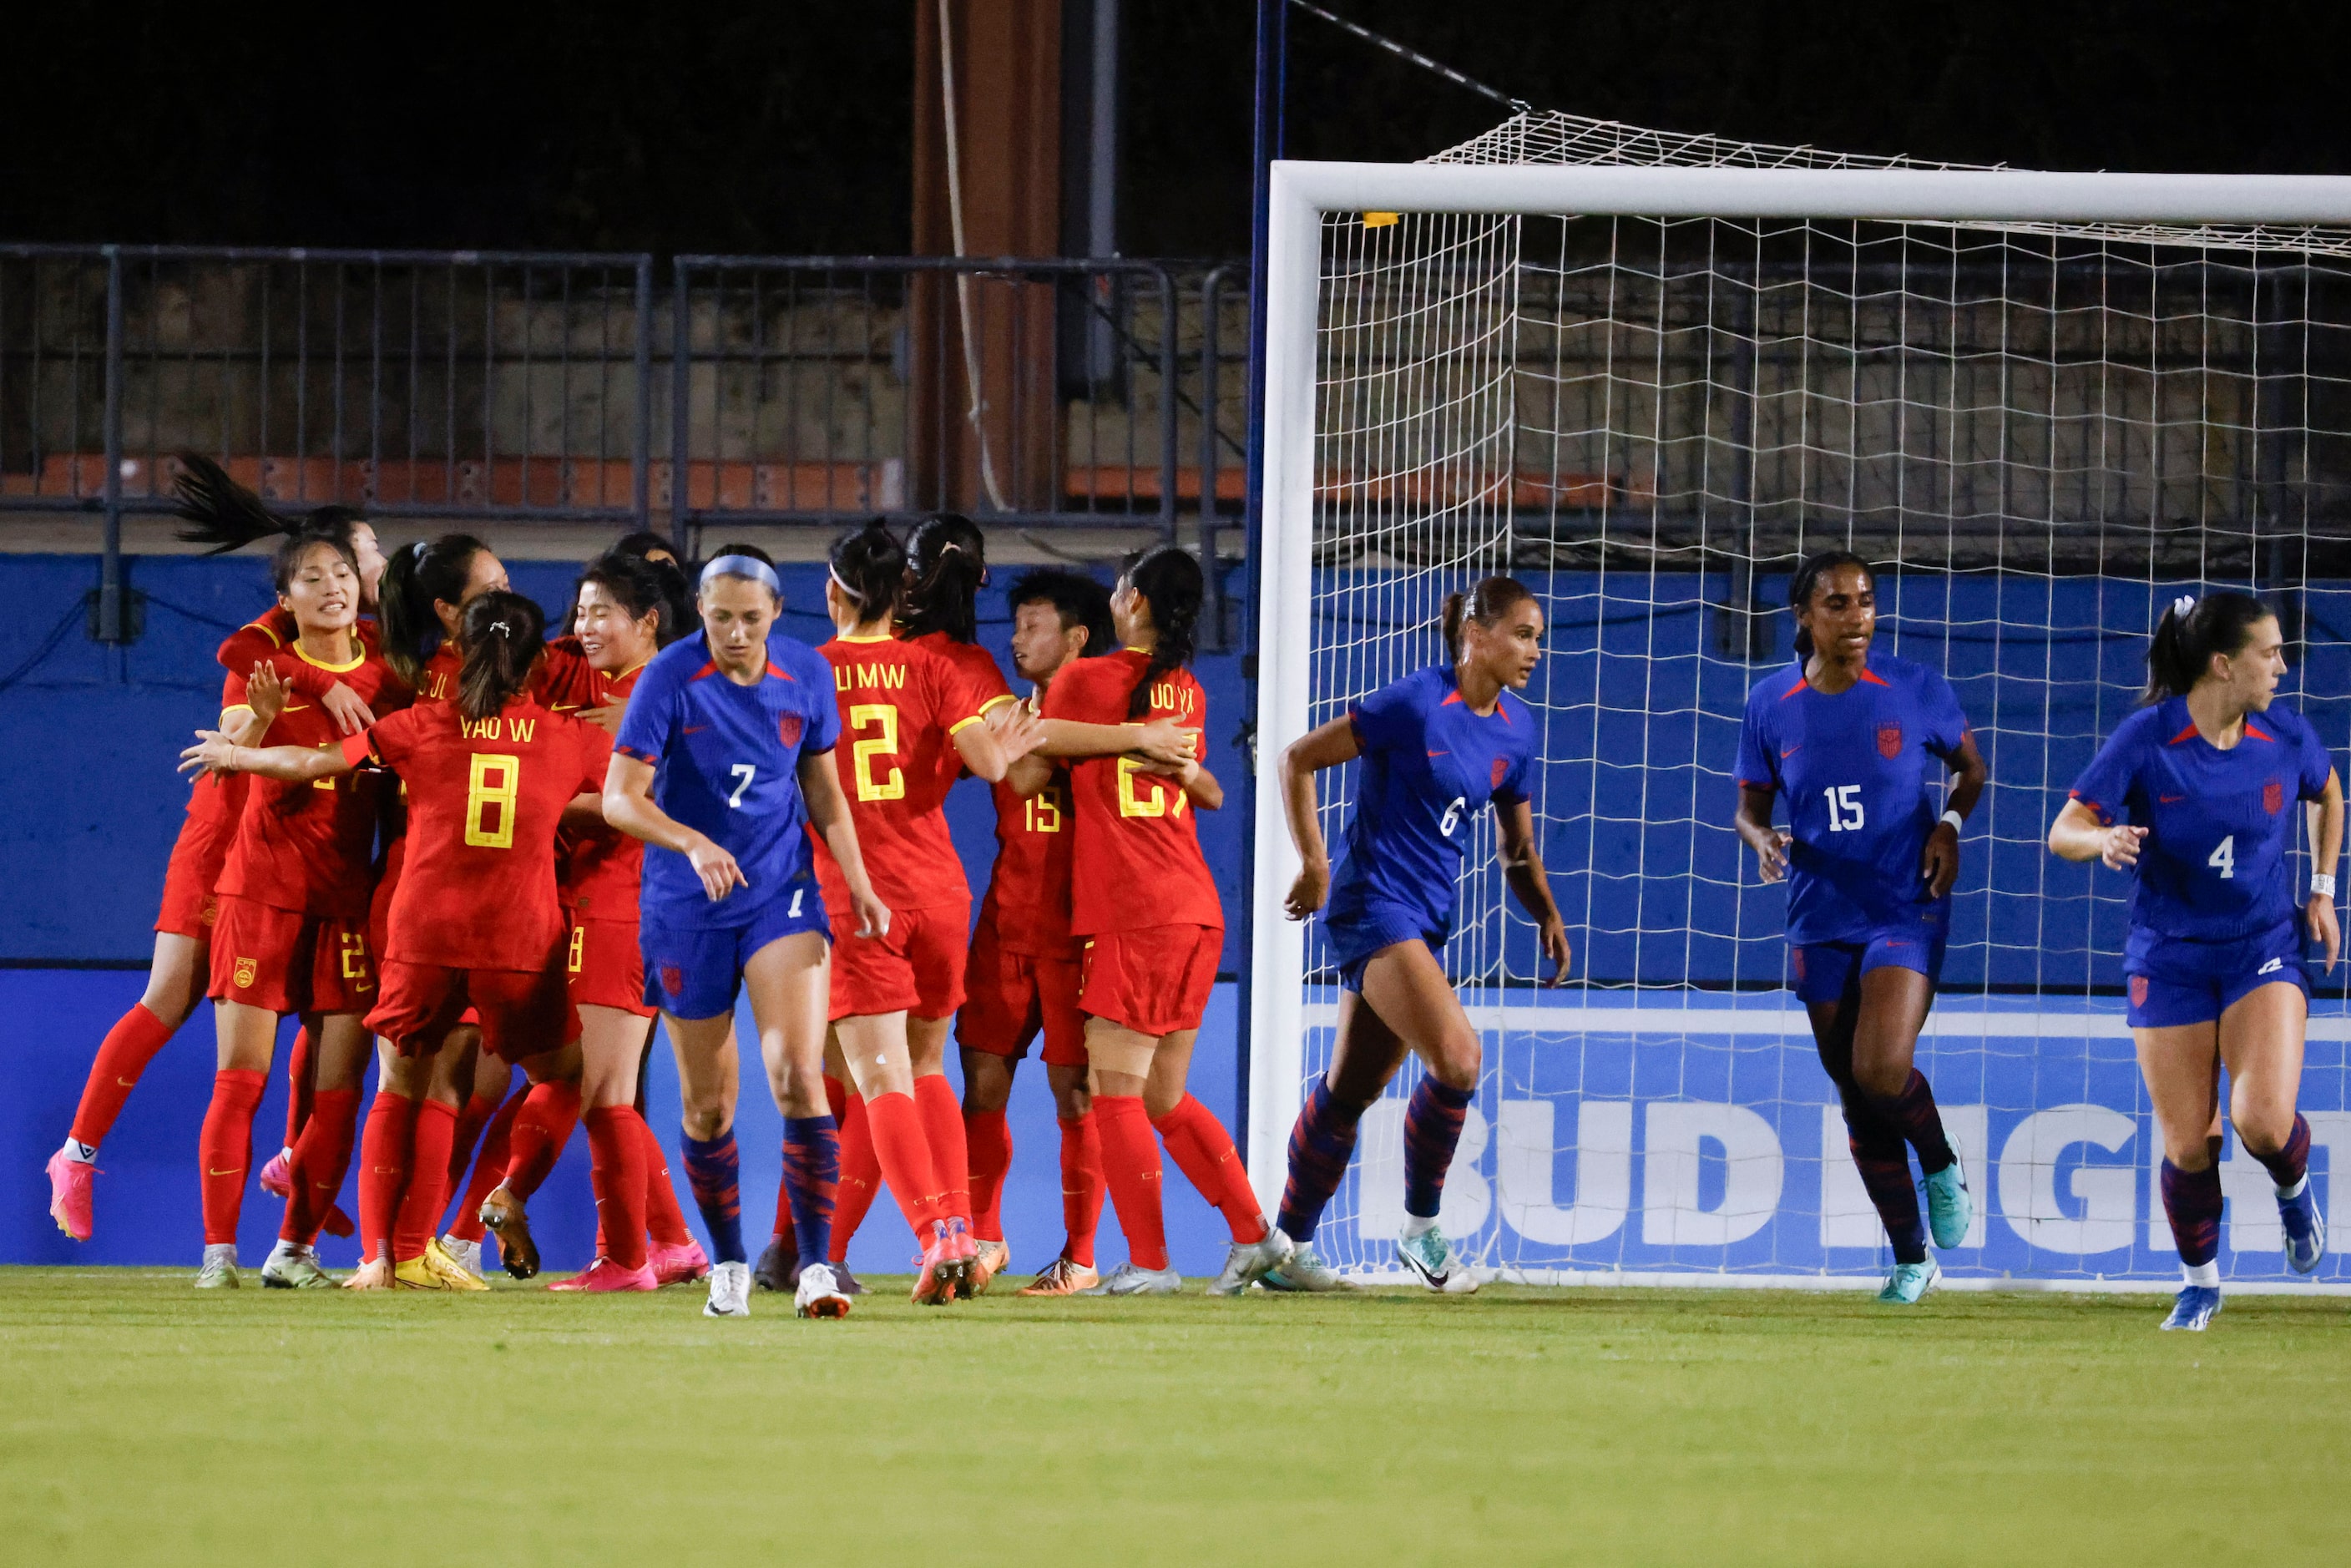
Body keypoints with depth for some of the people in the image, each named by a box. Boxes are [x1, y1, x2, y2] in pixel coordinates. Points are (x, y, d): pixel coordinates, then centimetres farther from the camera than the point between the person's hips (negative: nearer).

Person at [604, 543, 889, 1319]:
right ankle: (728, 1266, 25)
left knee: (798, 1075, -17)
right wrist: (694, 844, -33)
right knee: (709, 1107, 6)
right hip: (686, 909, -1)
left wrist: (859, 884, 3)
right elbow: (620, 797, -16)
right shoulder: (670, 679, -12)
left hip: (782, 897, 1)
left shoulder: (806, 675, -1)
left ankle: (815, 1266, -15)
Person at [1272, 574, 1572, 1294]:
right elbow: (1299, 759, -8)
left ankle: (1286, 1250, 24)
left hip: (1427, 922, 8)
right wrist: (1315, 867, -9)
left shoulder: (1514, 730, 9)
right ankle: (1421, 1227, -5)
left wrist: (1546, 913, 1)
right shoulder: (1415, 704, -14)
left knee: (1351, 1089, 14)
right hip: (1374, 905, -8)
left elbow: (1516, 847, 19)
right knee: (1458, 1057, -22)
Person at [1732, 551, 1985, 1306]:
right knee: (1856, 1099, 7)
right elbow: (1750, 806, 9)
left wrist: (1950, 824, -9)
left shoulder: (1916, 690, -6)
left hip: (1906, 911, -3)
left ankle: (1943, 1168, 12)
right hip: (1820, 922, 3)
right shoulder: (1770, 704, 0)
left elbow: (1970, 766, 10)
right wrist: (1762, 839, -14)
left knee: (1882, 1071, -21)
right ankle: (1911, 1258, 22)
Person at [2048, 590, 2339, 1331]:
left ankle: (2294, 1187, 16)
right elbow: (2064, 830, -11)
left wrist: (2323, 891, 13)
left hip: (2264, 949, 1)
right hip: (2170, 956, -1)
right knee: (2189, 1146, -1)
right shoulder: (2145, 739, -14)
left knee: (2264, 1121, -20)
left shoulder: (2286, 737, -6)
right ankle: (2199, 1282, 25)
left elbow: (2328, 793, 18)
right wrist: (2105, 838, -33)